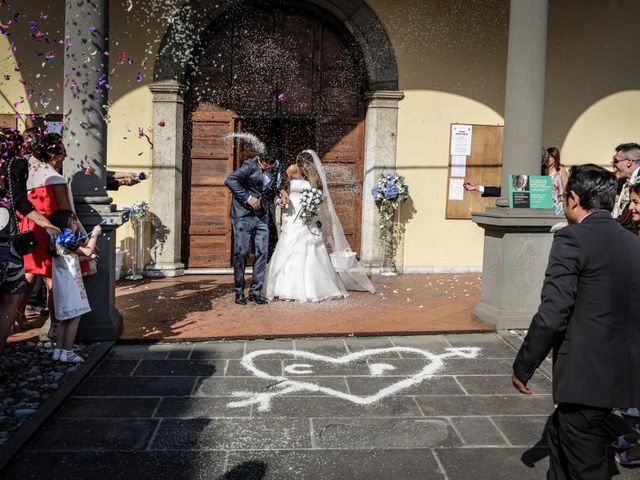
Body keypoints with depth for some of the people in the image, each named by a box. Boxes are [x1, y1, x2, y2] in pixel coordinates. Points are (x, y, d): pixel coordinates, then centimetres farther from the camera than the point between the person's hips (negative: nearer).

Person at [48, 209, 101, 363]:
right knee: (75, 318, -4)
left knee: (65, 319, 15)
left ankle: (58, 350, 19)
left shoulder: (58, 241, 13)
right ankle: (67, 352, -1)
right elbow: (87, 251, -19)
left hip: (64, 286, 10)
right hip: (70, 286, -10)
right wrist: (94, 235, -6)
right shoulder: (66, 241, -17)